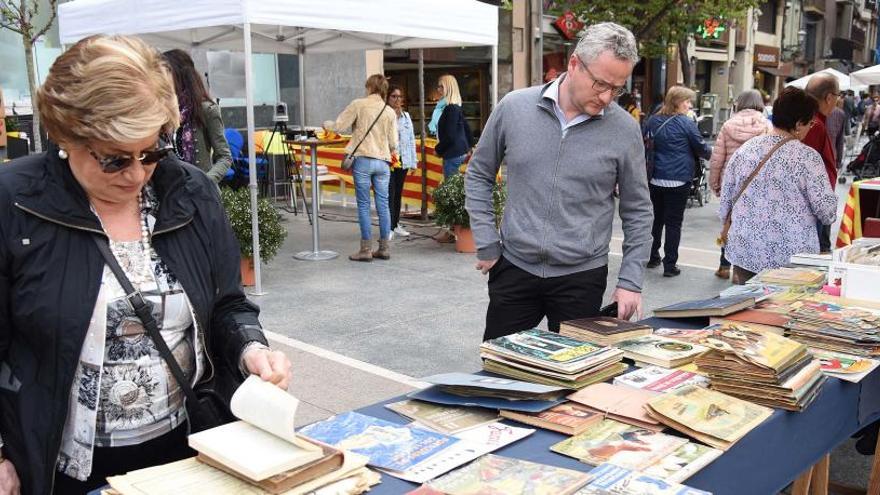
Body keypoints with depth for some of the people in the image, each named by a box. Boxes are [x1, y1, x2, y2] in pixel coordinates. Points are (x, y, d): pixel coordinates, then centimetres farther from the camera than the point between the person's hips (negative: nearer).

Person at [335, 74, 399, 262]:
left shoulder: (358, 104, -3)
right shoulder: (390, 112, 7)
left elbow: (340, 125, -3)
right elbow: (393, 142, 7)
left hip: (362, 160, -3)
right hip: (383, 162, 3)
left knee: (364, 205, 1)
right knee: (383, 205, 8)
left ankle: (366, 249, 2)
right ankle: (384, 248, 12)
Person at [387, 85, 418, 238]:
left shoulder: (406, 116, 13)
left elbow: (411, 139, 15)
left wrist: (413, 161, 12)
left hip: (403, 160, 6)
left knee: (398, 193, 13)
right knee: (390, 193, -7)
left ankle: (396, 224, 22)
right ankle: (389, 227, -2)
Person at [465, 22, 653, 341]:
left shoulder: (624, 129, -7)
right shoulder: (514, 107, -5)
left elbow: (637, 211, 2)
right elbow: (478, 175, 6)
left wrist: (630, 281, -3)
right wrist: (486, 244, 1)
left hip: (581, 276, -1)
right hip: (514, 267, 1)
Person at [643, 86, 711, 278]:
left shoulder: (652, 121, 6)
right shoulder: (686, 123, -10)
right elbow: (702, 149, -2)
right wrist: (713, 153, 18)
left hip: (655, 179, 6)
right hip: (678, 181, -5)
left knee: (657, 218, 19)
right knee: (674, 222, 0)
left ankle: (652, 257, 27)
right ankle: (669, 265, 2)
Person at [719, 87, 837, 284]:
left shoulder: (744, 150, 1)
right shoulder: (808, 157, -10)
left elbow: (726, 200, 8)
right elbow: (827, 210, -10)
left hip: (745, 253, 4)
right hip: (792, 257, -4)